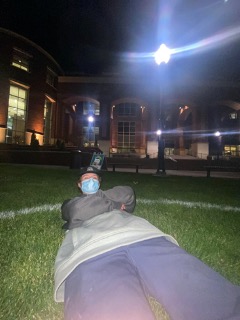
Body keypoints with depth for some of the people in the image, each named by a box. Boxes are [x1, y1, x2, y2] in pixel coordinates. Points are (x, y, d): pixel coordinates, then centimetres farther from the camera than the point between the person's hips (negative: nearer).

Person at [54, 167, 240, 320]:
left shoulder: (109, 199, 43)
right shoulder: (74, 204, 38)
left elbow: (128, 194, 24)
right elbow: (83, 211, 18)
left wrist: (98, 195, 34)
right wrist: (113, 204, 28)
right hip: (91, 254, -2)